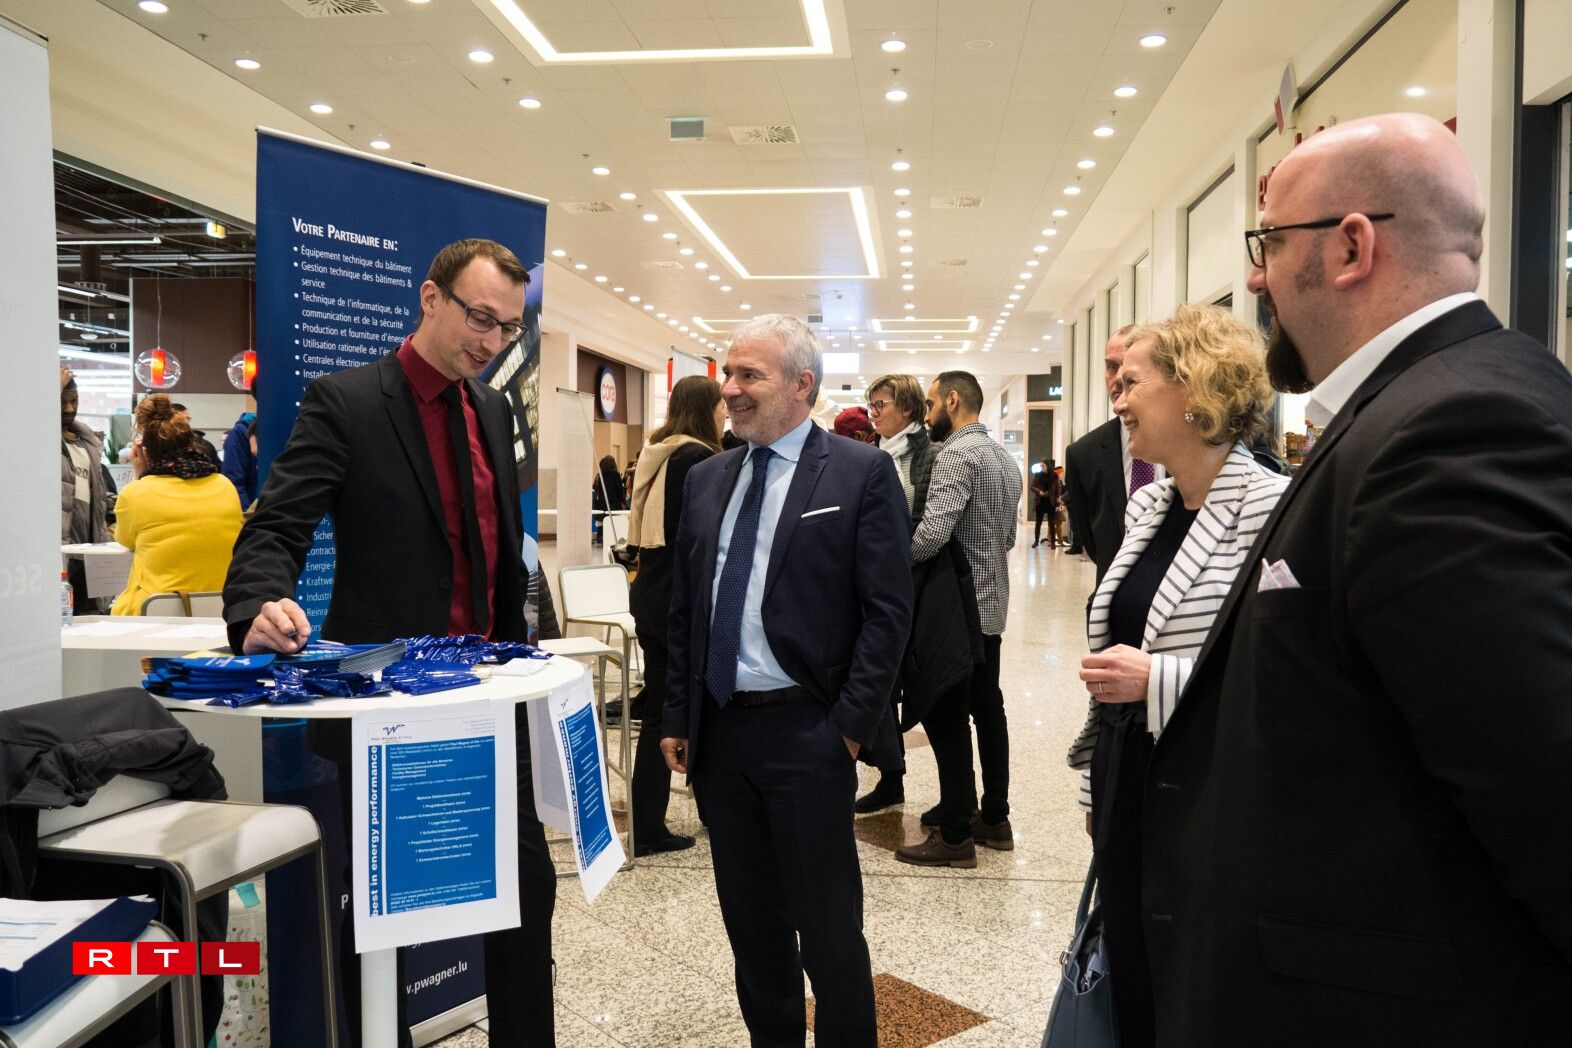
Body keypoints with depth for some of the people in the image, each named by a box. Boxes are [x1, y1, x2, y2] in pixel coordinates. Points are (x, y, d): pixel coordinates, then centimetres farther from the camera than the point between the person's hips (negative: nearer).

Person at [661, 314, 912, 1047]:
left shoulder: (862, 472, -6)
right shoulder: (706, 478, 10)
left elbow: (887, 611, -9)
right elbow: (683, 608, 12)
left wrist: (851, 725, -12)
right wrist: (678, 717, 9)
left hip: (805, 731, -5)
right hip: (718, 730, 5)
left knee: (827, 923, 6)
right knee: (749, 917, 17)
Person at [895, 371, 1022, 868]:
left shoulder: (957, 455, -17)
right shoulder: (1004, 457, 13)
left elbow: (932, 532, -28)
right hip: (991, 603, 9)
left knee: (946, 717, -3)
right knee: (987, 708, 15)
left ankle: (955, 836, 3)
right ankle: (994, 817, 25)